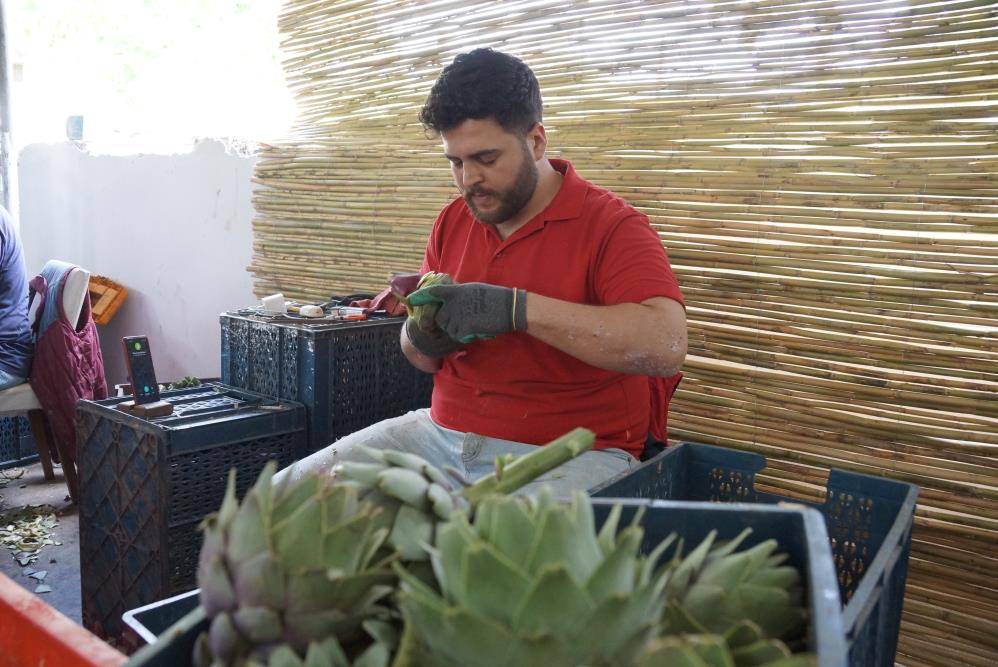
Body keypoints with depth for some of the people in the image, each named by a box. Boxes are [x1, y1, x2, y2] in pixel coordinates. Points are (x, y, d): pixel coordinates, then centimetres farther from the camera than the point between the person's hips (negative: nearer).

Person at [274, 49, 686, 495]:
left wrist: (516, 308, -28)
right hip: (444, 433, 6)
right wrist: (423, 343, -6)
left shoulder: (610, 225, -9)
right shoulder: (452, 222, 12)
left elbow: (666, 345, -26)